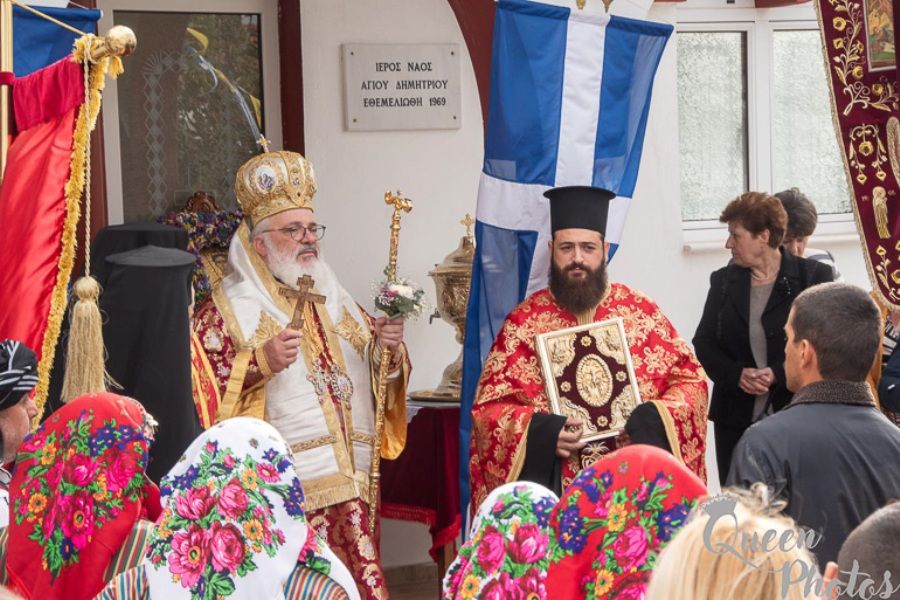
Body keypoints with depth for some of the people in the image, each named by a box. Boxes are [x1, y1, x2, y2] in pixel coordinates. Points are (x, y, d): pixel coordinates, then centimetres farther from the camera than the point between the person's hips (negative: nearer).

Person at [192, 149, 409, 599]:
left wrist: (387, 348, -1)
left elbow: (376, 372, 21)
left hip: (350, 491, 5)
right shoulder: (225, 310, -1)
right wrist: (261, 364, -21)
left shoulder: (334, 300, 17)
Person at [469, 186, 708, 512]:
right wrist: (541, 433, -14)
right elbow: (489, 407, 3)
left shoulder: (642, 312, 7)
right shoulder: (523, 322, 4)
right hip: (553, 484, -1)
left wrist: (651, 420, -9)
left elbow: (691, 379, 9)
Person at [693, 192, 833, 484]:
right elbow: (703, 342, 8)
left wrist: (777, 374, -17)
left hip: (796, 414, -3)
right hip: (735, 417, 4)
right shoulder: (723, 280, 10)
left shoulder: (813, 276, -2)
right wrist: (737, 374, -11)